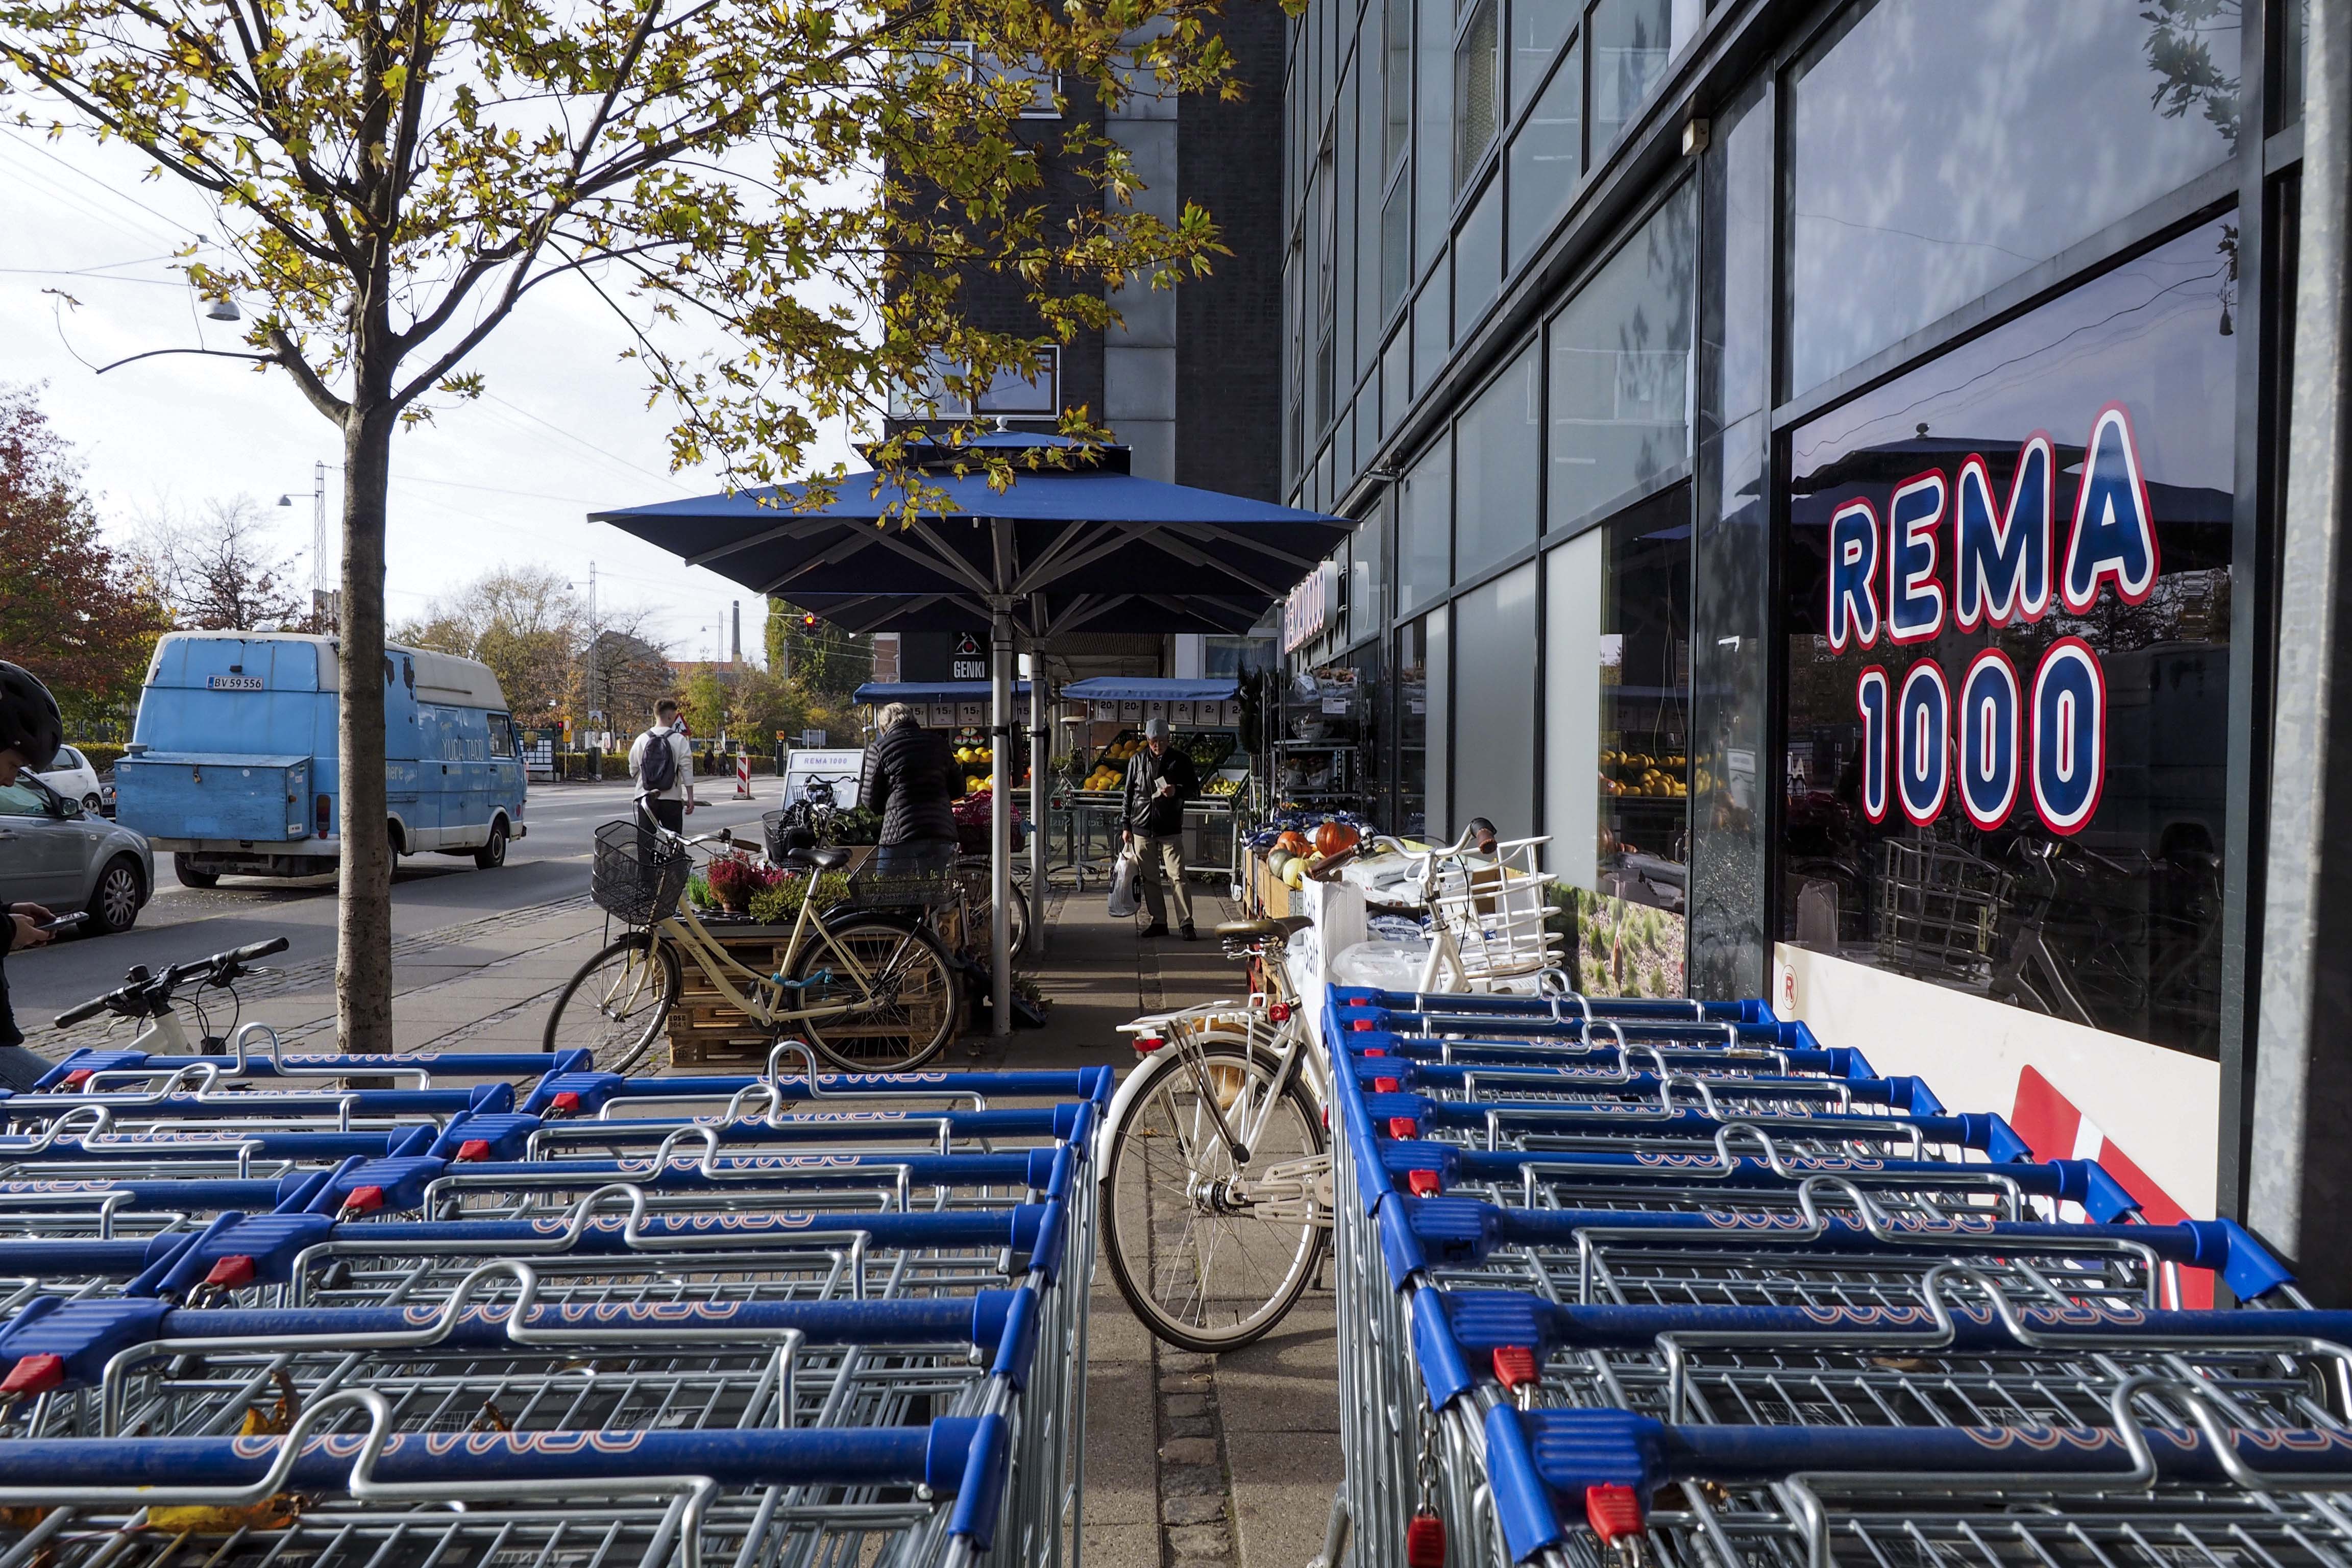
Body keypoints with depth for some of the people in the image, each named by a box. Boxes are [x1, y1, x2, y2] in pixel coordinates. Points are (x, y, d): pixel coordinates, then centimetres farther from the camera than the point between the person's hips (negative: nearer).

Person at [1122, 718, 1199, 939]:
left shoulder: (1180, 761, 1)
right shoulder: (1137, 761, 7)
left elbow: (1195, 788, 6)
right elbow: (1129, 795, 12)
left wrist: (1177, 792, -15)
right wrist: (1126, 826, 9)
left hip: (1170, 829, -3)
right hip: (1142, 829, 3)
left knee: (1177, 877, -9)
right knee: (1149, 878, 7)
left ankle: (1186, 923, -6)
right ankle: (1158, 922, 16)